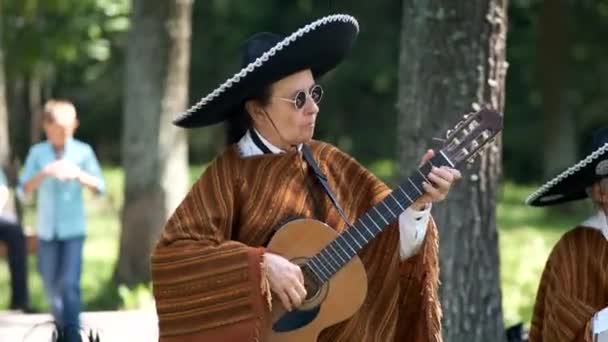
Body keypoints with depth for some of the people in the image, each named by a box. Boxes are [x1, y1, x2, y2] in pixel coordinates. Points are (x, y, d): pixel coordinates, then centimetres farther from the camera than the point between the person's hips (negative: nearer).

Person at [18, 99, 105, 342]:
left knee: (70, 283, -12)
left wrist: (78, 174, -21)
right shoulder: (37, 153, -1)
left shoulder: (83, 152, -3)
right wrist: (43, 174, -21)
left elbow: (100, 187, -4)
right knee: (51, 283, 12)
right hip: (47, 229, 2)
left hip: (73, 230, -2)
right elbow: (24, 192, -5)